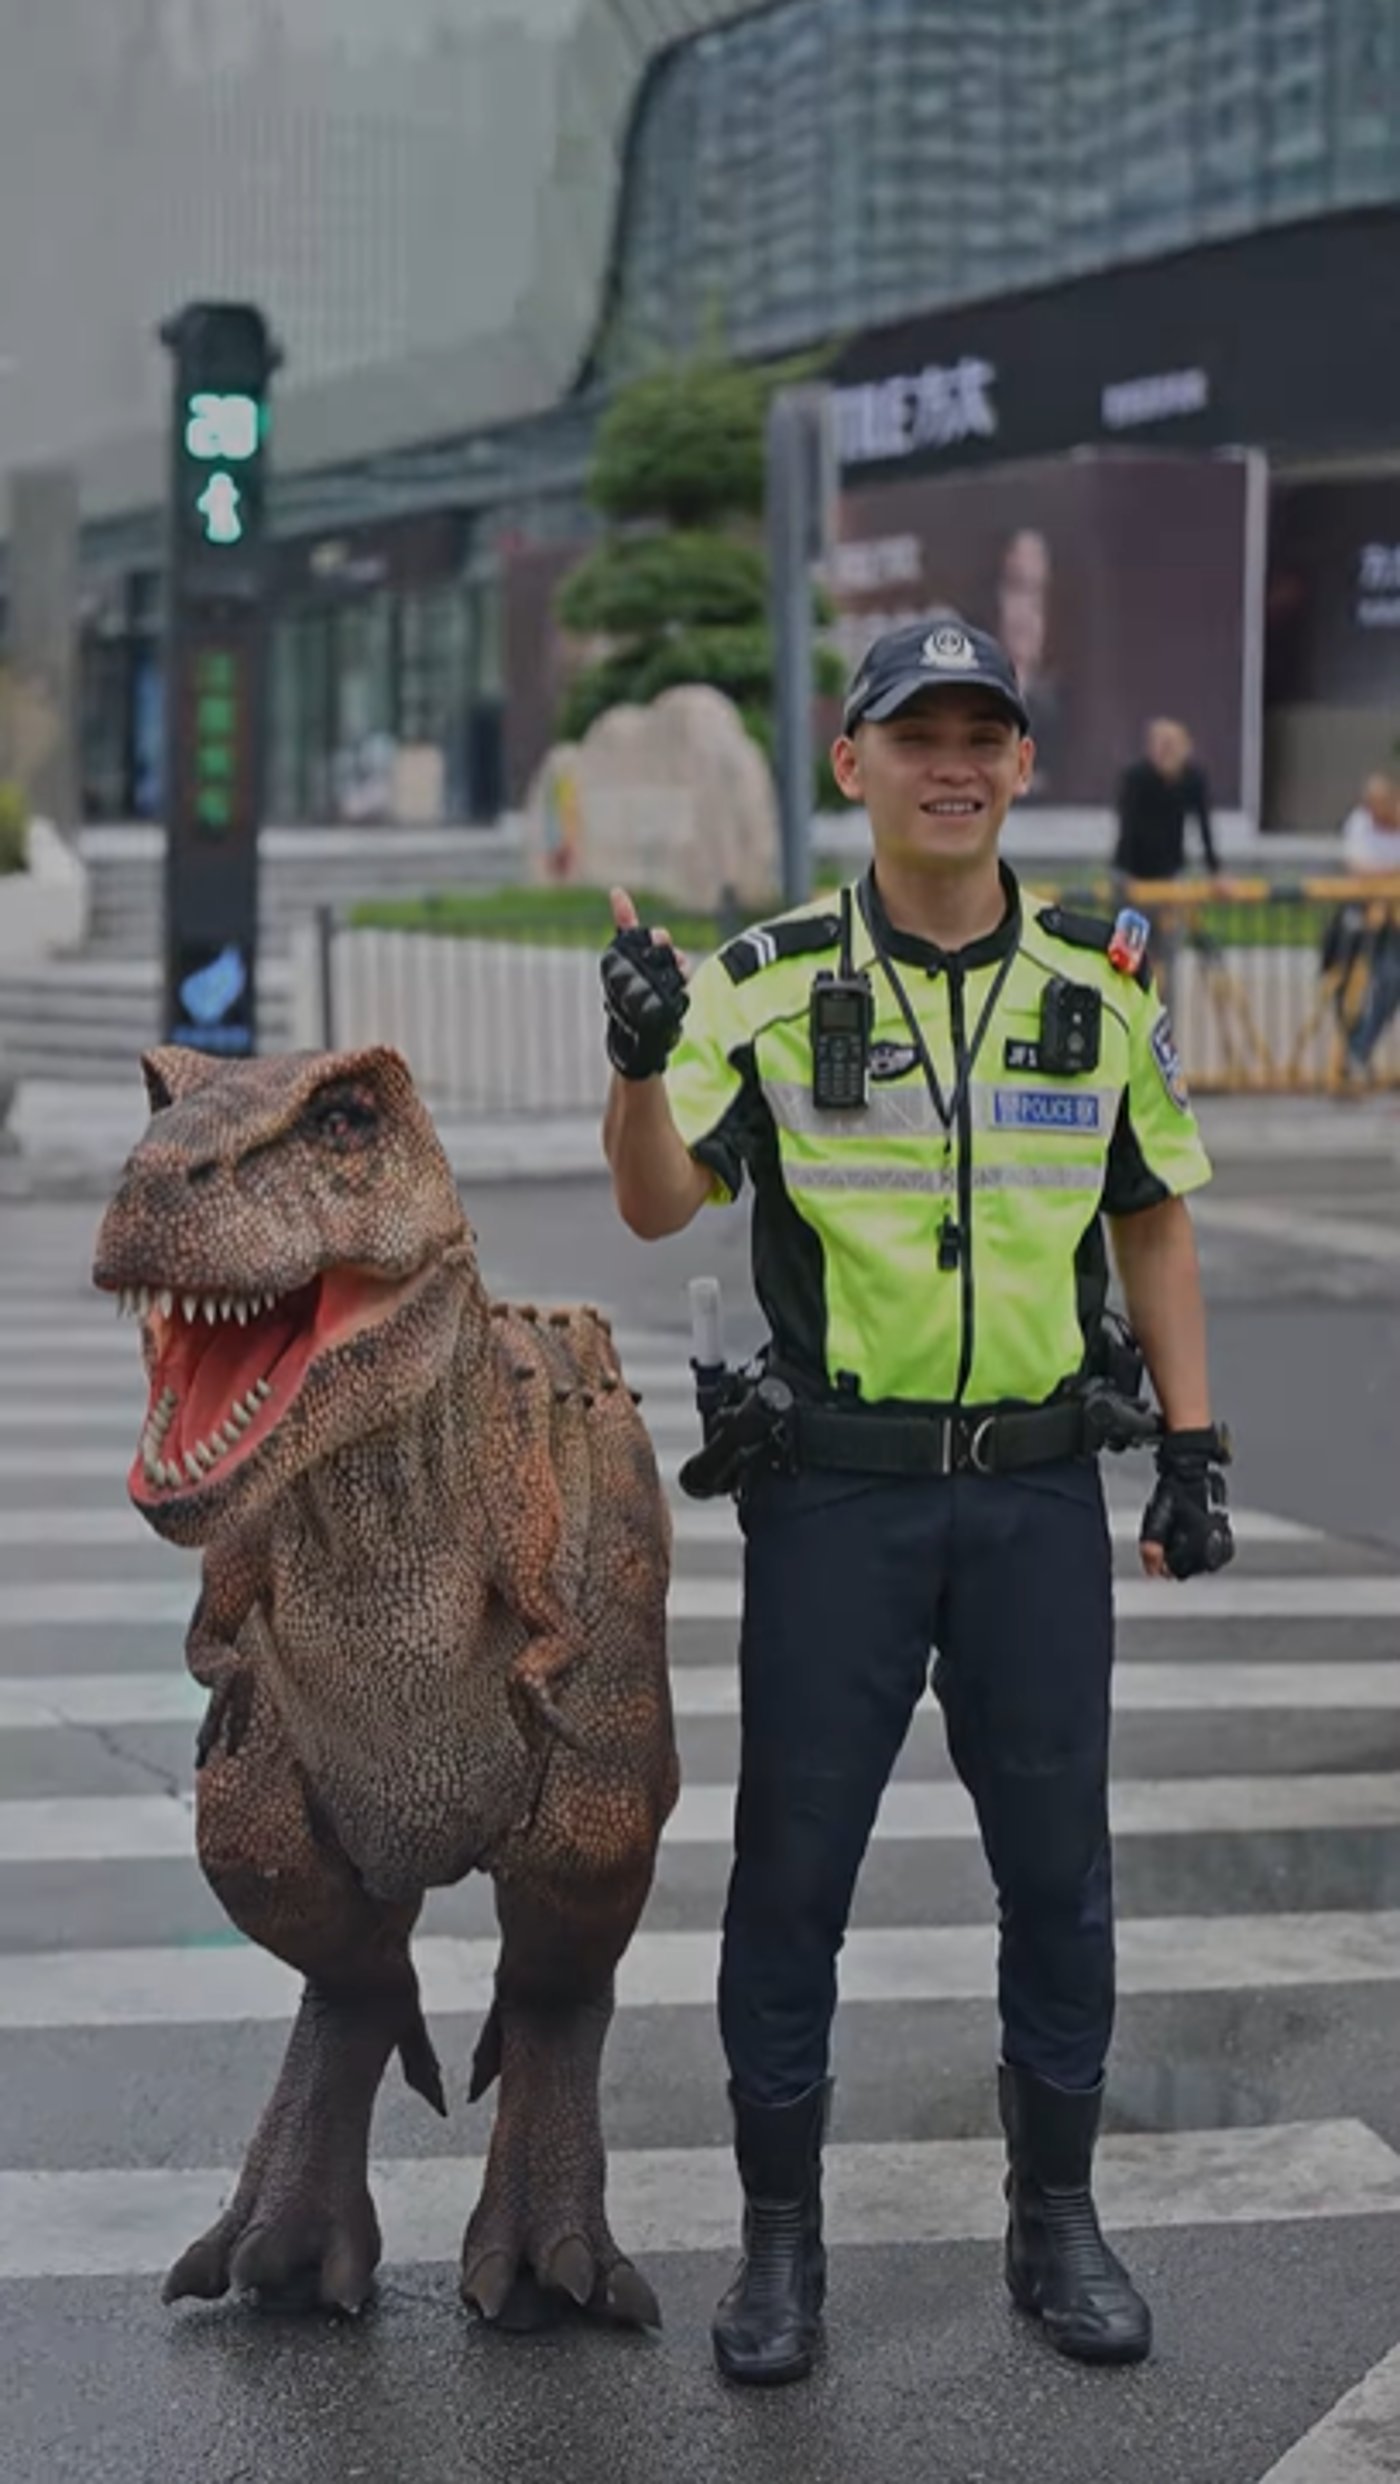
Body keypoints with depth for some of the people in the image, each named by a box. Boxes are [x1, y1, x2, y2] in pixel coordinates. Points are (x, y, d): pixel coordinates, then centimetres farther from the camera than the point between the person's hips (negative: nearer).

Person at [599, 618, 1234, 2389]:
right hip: (836, 1491, -2)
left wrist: (1191, 1448, 5)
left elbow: (1153, 1222, 11)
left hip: (1039, 1491, 2)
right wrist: (641, 1062, -31)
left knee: (1057, 1865, 8)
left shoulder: (1101, 985, 4)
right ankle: (780, 2238, 17)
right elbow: (657, 1207, -11)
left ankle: (1056, 2220, 24)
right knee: (792, 1864, 4)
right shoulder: (771, 982, -3)